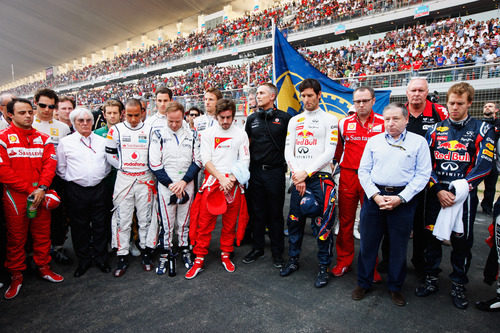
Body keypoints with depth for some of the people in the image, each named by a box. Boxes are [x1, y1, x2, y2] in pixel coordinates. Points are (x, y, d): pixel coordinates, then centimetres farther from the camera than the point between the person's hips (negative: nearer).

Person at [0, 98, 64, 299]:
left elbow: (50, 164, 1)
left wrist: (41, 188, -12)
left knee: (43, 233, 11)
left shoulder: (43, 138, 7)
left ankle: (43, 267, 27)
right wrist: (30, 190, -12)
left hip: (41, 195, 3)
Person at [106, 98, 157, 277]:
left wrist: (148, 167, 0)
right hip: (124, 178, 0)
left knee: (145, 218, 7)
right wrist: (123, 167, 2)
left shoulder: (150, 130, 3)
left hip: (145, 178, 1)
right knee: (122, 219, 2)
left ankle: (146, 252, 22)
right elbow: (110, 154, 7)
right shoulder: (116, 130, 2)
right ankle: (122, 257, 13)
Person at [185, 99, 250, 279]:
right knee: (205, 222, 0)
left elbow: (245, 161, 4)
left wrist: (231, 179, -10)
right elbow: (206, 160, -1)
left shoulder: (241, 134, 7)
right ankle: (199, 259, 13)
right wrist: (222, 178, -12)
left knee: (230, 222, 9)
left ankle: (226, 255, 26)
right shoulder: (208, 133, 5)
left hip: (233, 183, 1)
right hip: (212, 181, -1)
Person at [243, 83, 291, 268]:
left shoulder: (284, 118, -2)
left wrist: (288, 164, -1)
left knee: (275, 213, 6)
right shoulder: (252, 119, 10)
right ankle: (257, 248, 26)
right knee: (256, 211, 11)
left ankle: (277, 252, 20)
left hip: (275, 171, -3)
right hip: (255, 171, 4)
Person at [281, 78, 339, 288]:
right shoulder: (294, 121, 15)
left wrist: (306, 173, -12)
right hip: (298, 178, 5)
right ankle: (293, 260, 28)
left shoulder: (329, 120, 0)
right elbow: (288, 151, 10)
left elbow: (329, 152, -8)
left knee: (322, 225, 0)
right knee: (294, 221, 11)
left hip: (320, 178, -4)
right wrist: (296, 175, -5)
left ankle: (324, 267, 15)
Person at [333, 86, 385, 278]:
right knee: (345, 220, 7)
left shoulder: (384, 124, 1)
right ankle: (344, 261, 22)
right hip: (347, 176, 2)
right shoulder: (344, 123, 7)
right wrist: (337, 164, 13)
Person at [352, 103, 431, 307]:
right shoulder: (374, 141, 8)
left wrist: (400, 198, -12)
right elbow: (363, 171, 6)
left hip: (403, 200, -1)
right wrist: (375, 195, -7)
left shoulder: (418, 142, 2)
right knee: (368, 242, 7)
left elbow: (423, 174, -2)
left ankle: (395, 287, 29)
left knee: (398, 246, 9)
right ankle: (363, 283, 25)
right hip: (374, 196, 2)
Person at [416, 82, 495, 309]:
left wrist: (457, 191, -15)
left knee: (461, 240, 6)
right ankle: (431, 280, 25)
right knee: (431, 236, 8)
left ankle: (458, 286, 25)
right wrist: (438, 190, -9)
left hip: (464, 196, -2)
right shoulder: (436, 129, 7)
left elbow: (483, 166, -6)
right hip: (435, 194, 2)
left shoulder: (482, 130, 2)